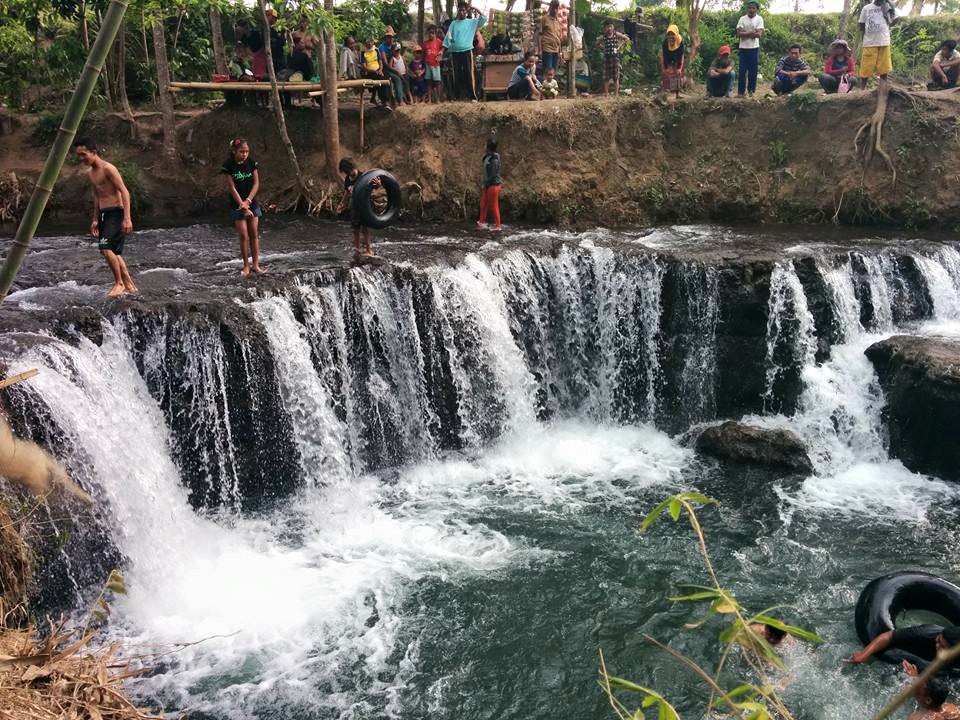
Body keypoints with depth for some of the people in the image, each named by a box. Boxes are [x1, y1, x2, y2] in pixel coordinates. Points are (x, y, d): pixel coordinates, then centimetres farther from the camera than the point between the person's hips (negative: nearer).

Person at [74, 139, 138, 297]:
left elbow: (124, 192, -18)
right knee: (114, 252, 10)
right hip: (104, 214, 10)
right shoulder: (91, 173, 15)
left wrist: (127, 218, -26)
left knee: (105, 248, -20)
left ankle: (119, 283, -7)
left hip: (116, 212, -9)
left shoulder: (108, 168, -12)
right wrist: (95, 220, 22)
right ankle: (129, 285, 19)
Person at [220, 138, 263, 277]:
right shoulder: (229, 165, -10)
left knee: (254, 234, 2)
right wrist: (243, 205, -16)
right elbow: (232, 187, -11)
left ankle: (255, 264, 7)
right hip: (237, 205, -3)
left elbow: (256, 183, -2)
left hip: (252, 203, 3)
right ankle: (246, 265, 7)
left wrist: (248, 201, -14)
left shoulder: (251, 163, -1)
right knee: (243, 235, -4)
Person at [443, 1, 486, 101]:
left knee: (469, 74, -6)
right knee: (457, 74, 5)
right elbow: (448, 37, 8)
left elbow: (483, 19, -3)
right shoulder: (453, 23, 11)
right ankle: (457, 96, 9)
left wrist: (476, 10, -2)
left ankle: (472, 96, -7)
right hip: (455, 52, 2)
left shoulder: (472, 22, 7)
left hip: (467, 51, -2)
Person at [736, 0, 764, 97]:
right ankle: (740, 91, 3)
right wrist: (751, 32, -14)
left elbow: (759, 34, -11)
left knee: (753, 70, 3)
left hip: (754, 48, 0)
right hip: (743, 48, 0)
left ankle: (751, 90, 13)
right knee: (742, 70, -1)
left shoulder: (759, 19, -1)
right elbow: (739, 33, -8)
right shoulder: (742, 19, 1)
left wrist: (745, 33, -11)